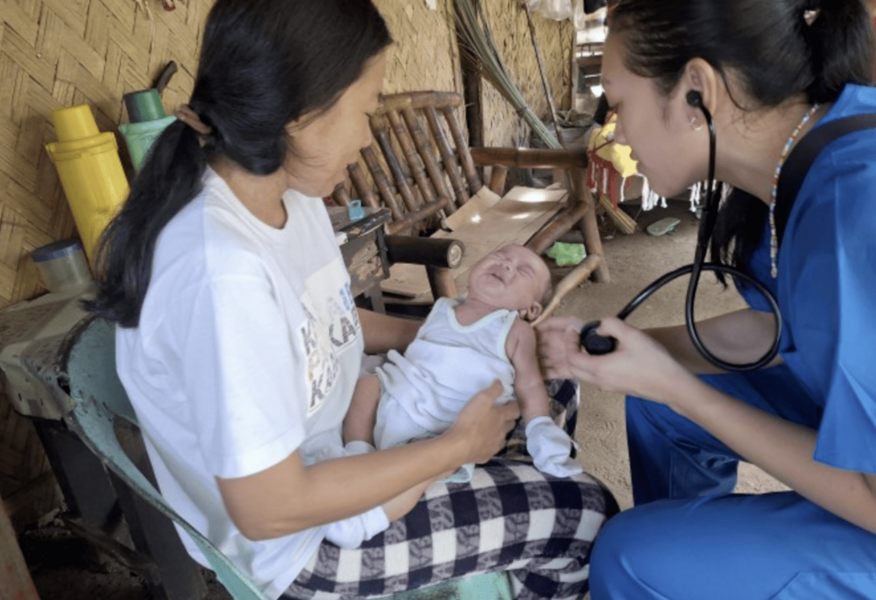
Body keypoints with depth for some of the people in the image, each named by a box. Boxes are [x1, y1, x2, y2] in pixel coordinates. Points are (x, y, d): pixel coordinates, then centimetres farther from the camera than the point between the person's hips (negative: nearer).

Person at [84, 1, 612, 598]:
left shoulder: (291, 193, -9)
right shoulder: (222, 273, -36)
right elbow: (269, 508, -29)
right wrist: (458, 445, -21)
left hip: (338, 436, 8)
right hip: (297, 540, -7)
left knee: (552, 386, 15)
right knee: (582, 511, -2)